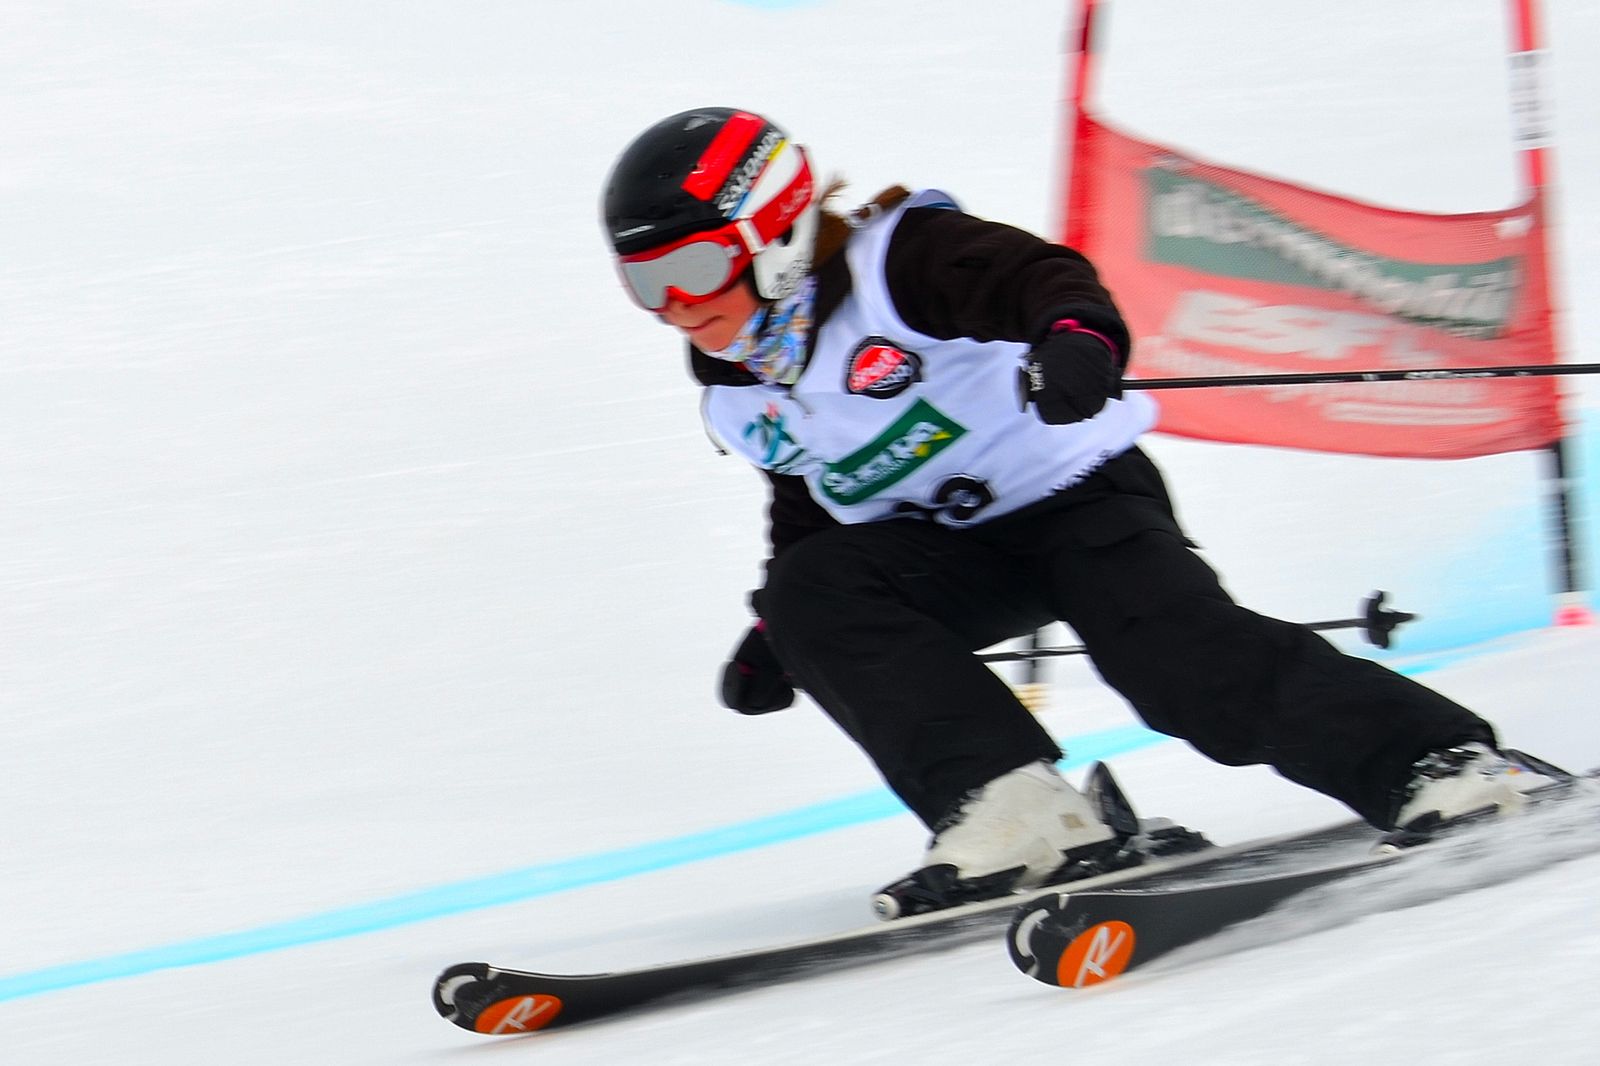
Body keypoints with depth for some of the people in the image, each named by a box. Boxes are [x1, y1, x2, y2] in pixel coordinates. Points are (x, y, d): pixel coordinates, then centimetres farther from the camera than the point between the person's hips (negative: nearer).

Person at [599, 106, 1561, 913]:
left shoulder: (894, 262, -17)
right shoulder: (739, 398, 7)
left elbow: (1039, 275, -32)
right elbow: (808, 509, 22)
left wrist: (1077, 336, -53)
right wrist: (776, 632, 13)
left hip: (1075, 490, -7)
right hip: (945, 549, 7)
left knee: (1184, 663, -27)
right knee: (812, 593, -22)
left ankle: (1451, 765, -21)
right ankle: (1010, 804, -31)